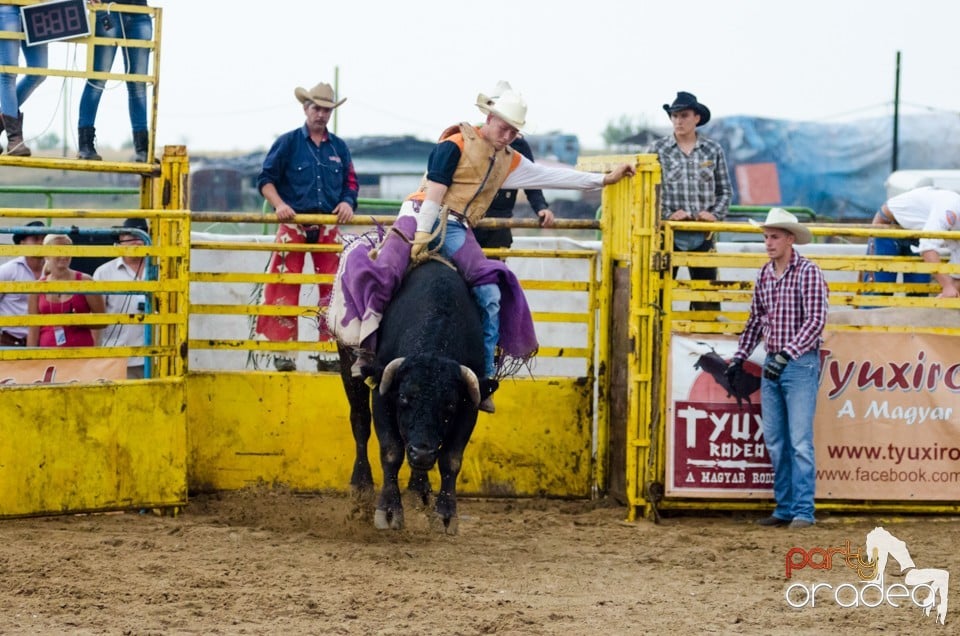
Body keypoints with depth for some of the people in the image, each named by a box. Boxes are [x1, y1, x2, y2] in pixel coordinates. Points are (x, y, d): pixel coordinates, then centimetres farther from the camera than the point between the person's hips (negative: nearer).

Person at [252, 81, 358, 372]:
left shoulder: (339, 147, 12)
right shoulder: (288, 142, 3)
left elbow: (351, 183, 16)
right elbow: (266, 179, 1)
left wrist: (347, 202, -5)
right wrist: (279, 205, -15)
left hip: (329, 226, 3)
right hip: (294, 224, -3)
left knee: (333, 289, 2)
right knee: (284, 289, -7)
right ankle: (282, 351, -4)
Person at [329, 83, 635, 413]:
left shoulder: (508, 161, 15)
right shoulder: (456, 145, -7)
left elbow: (549, 175, 21)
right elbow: (434, 194, -12)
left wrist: (604, 179, 21)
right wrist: (421, 239, -18)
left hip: (456, 231, 6)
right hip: (421, 216, -6)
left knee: (491, 295, -10)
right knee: (382, 274, -26)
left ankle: (484, 377, -5)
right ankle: (366, 346, -11)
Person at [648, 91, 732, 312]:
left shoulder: (713, 150, 7)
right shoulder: (659, 149, 2)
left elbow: (725, 190, 10)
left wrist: (715, 214, -6)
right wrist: (667, 214, -13)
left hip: (703, 234, 1)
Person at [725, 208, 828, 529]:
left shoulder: (808, 272, -11)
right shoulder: (765, 274, 10)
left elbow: (816, 321, -18)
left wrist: (786, 356, -24)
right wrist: (739, 357, 14)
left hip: (800, 364, -7)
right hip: (772, 365, 7)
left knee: (800, 440, -7)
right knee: (774, 442, 9)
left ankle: (803, 511, -5)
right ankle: (784, 508, 15)